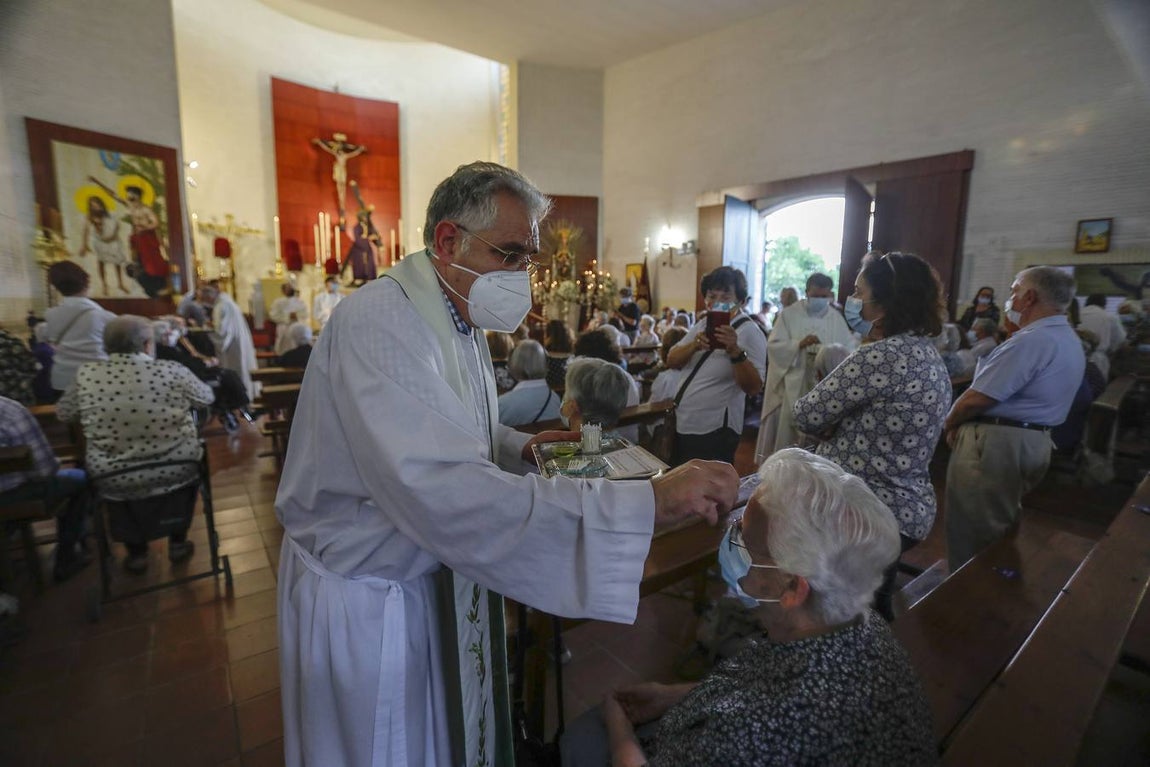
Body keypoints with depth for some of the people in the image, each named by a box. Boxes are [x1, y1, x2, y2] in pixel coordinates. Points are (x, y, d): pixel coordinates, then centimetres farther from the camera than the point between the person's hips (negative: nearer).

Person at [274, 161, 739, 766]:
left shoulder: (456, 320, 3)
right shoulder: (379, 323, -28)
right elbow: (443, 494, -41)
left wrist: (518, 445, -4)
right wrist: (649, 501, -42)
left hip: (437, 574, 7)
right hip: (370, 596, -7)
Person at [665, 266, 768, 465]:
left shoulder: (750, 332, -12)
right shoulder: (704, 324, 8)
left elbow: (753, 387, -22)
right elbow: (671, 361, -1)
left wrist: (735, 351, -36)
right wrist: (694, 346, -20)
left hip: (714, 435, -7)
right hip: (681, 426, 7)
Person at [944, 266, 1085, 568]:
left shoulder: (1032, 340, -21)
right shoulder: (1070, 341, 15)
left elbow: (977, 398, -23)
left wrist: (949, 423, -5)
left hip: (995, 442, -10)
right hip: (1033, 441, 10)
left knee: (970, 532, 3)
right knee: (998, 529, 22)